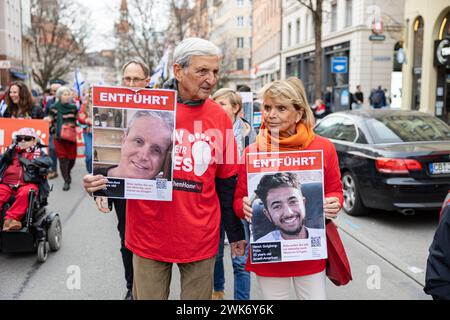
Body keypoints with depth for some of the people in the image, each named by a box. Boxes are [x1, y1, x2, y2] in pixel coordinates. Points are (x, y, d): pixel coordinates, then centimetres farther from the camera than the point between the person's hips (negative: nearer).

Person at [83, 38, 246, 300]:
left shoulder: (220, 118, 0)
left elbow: (227, 181, 7)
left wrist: (235, 232, 12)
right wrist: (100, 181, -19)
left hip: (200, 236, 2)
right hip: (149, 232, -1)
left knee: (198, 295, 15)